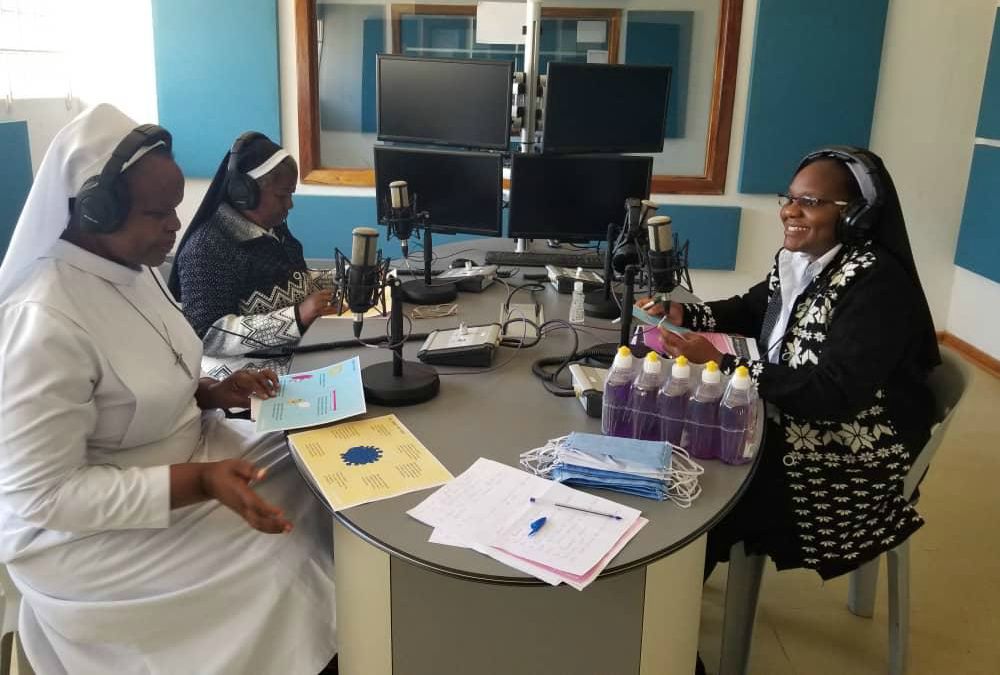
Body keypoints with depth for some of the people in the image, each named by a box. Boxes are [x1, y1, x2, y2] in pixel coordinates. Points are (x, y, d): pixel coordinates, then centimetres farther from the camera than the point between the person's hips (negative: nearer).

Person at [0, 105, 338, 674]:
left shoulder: (133, 269, -1)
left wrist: (215, 392, -5)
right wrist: (199, 483, -31)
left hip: (179, 453, 8)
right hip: (87, 532, -8)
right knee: (285, 554, -16)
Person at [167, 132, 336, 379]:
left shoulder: (273, 227, 7)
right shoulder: (207, 248, -16)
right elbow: (207, 335, -21)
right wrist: (297, 317, -28)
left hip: (300, 352, 8)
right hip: (251, 373, -8)